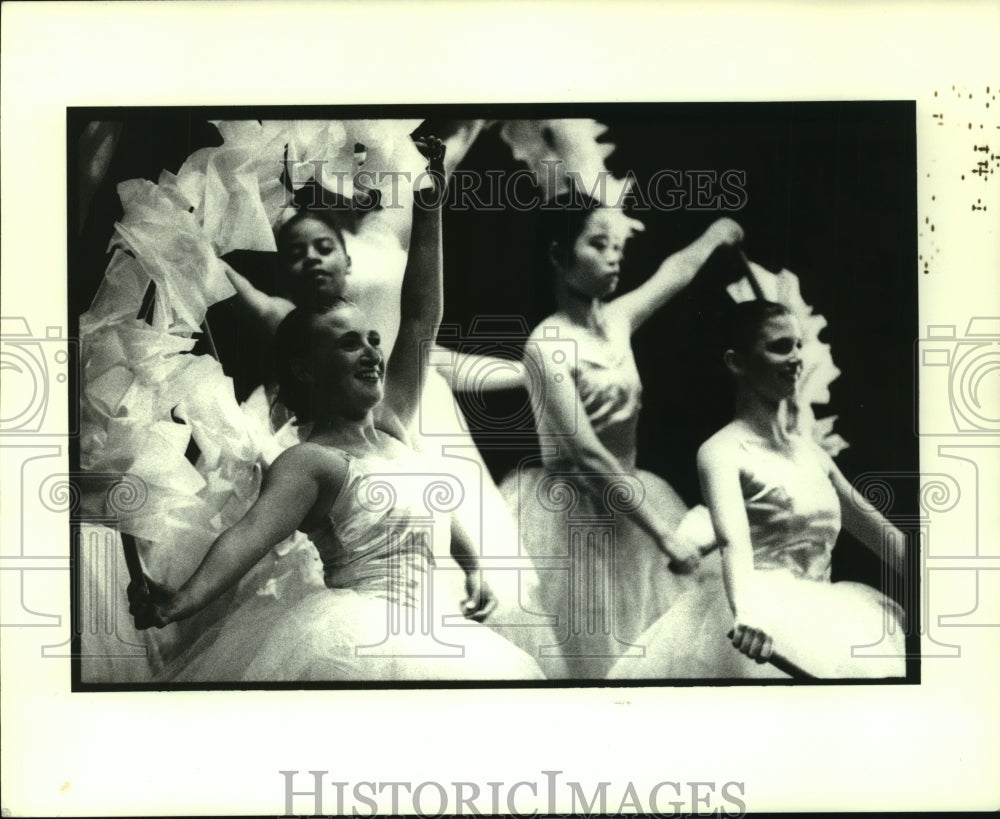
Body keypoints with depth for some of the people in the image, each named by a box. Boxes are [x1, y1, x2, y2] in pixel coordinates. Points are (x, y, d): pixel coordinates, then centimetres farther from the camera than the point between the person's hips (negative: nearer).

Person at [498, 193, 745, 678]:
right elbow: (589, 456, -23)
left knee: (645, 646, 10)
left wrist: (715, 234, 41)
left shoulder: (617, 320, 4)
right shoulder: (548, 344, -17)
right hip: (571, 516, -7)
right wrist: (665, 537, -25)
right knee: (584, 649, -1)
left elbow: (676, 271, 25)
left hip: (625, 502, 7)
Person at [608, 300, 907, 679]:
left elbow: (878, 531, 18)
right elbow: (734, 542, -23)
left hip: (825, 612, 7)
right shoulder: (723, 451, -6)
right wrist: (746, 613, -40)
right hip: (767, 617, -7)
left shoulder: (811, 450, 15)